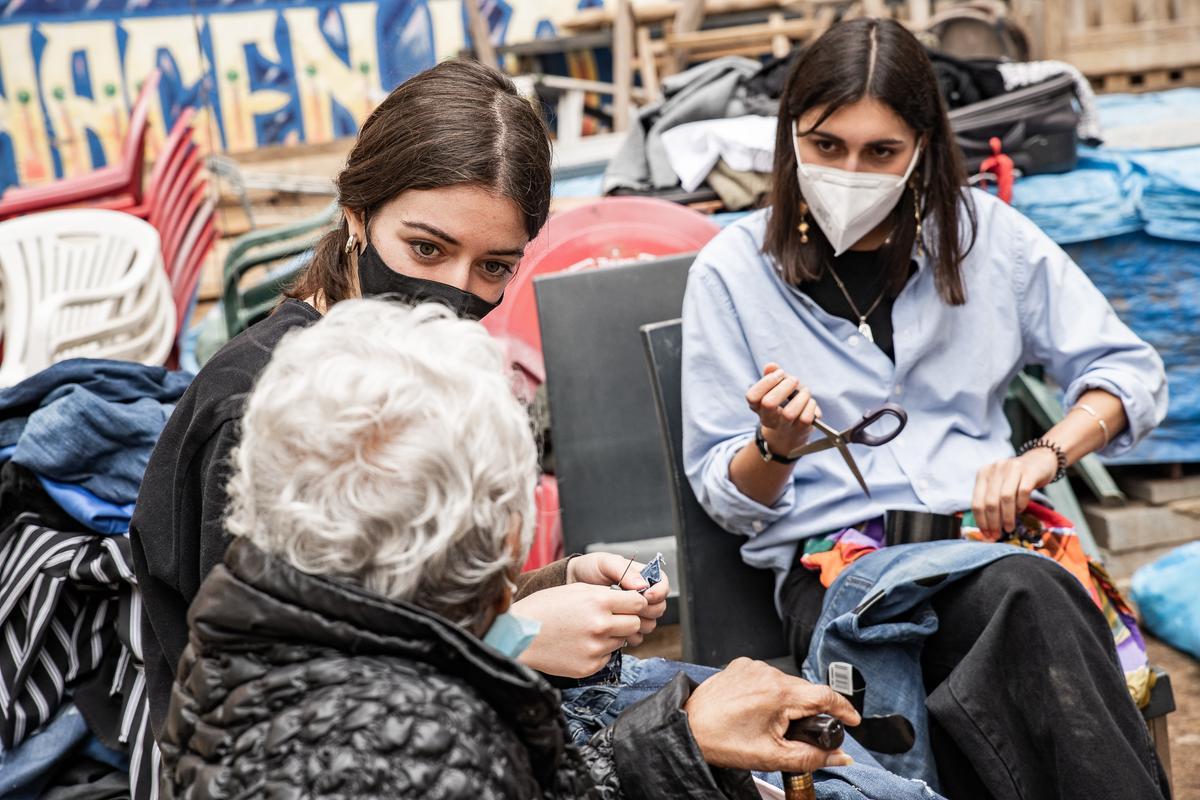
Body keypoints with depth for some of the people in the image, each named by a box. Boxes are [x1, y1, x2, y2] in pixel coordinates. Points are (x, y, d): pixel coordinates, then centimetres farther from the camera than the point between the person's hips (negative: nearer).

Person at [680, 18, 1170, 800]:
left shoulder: (983, 232, 9)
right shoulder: (732, 271, 4)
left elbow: (1132, 372, 14)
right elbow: (728, 499, 6)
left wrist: (1042, 456, -5)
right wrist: (777, 445, -16)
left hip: (984, 528, 2)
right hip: (830, 552, -2)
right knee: (1027, 598, -34)